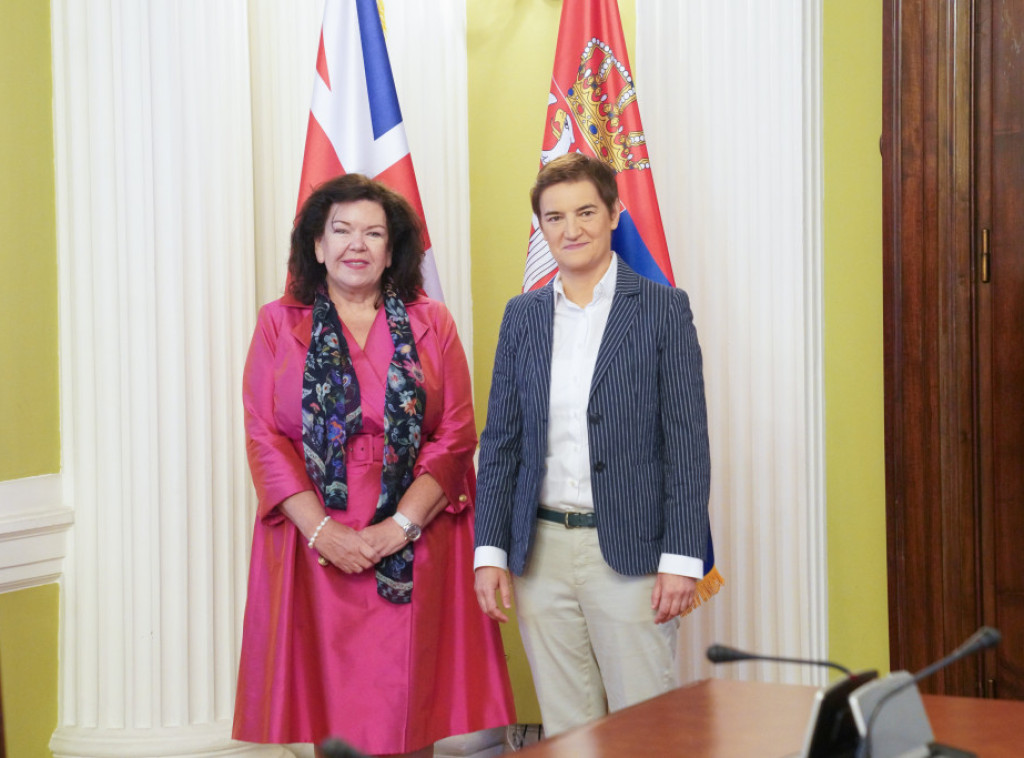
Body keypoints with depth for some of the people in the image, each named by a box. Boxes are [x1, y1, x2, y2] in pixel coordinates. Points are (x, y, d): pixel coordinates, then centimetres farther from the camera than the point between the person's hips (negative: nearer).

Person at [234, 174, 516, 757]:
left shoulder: (431, 325, 7)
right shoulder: (281, 325, 7)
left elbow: (456, 437, 1)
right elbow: (264, 438, 0)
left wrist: (400, 525, -11)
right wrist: (322, 530, -11)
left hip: (412, 552, 0)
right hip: (314, 550, 0)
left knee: (408, 709, 2)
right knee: (329, 707, 3)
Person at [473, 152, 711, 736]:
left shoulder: (663, 309, -1)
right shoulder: (523, 316, 10)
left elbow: (687, 442, -4)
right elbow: (501, 441, 11)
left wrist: (682, 558, -11)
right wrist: (490, 552, 3)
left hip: (630, 552, -3)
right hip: (541, 552, 4)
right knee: (564, 730, 10)